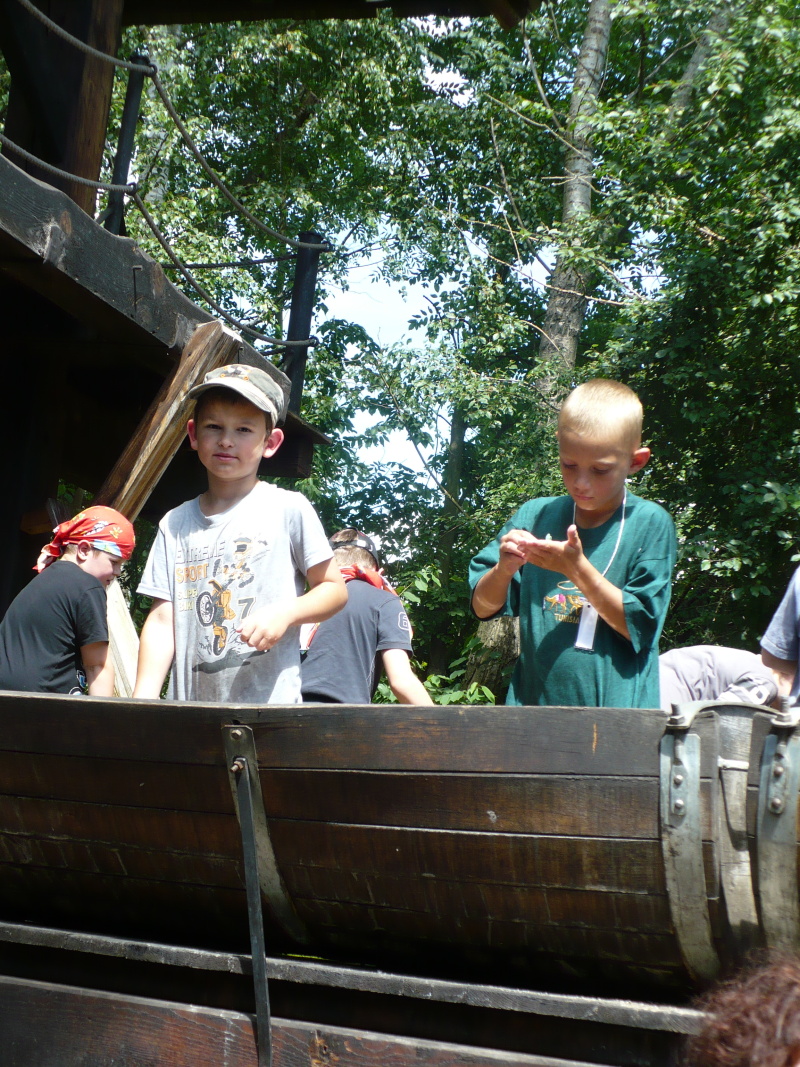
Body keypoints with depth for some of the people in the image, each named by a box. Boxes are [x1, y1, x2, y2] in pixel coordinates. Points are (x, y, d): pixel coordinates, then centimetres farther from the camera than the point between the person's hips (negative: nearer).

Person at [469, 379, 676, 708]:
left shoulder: (651, 524, -2)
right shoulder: (533, 516, 7)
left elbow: (637, 627, -7)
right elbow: (483, 607, 8)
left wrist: (577, 569, -16)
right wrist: (504, 568, -12)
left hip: (616, 709, -2)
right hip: (532, 701, 2)